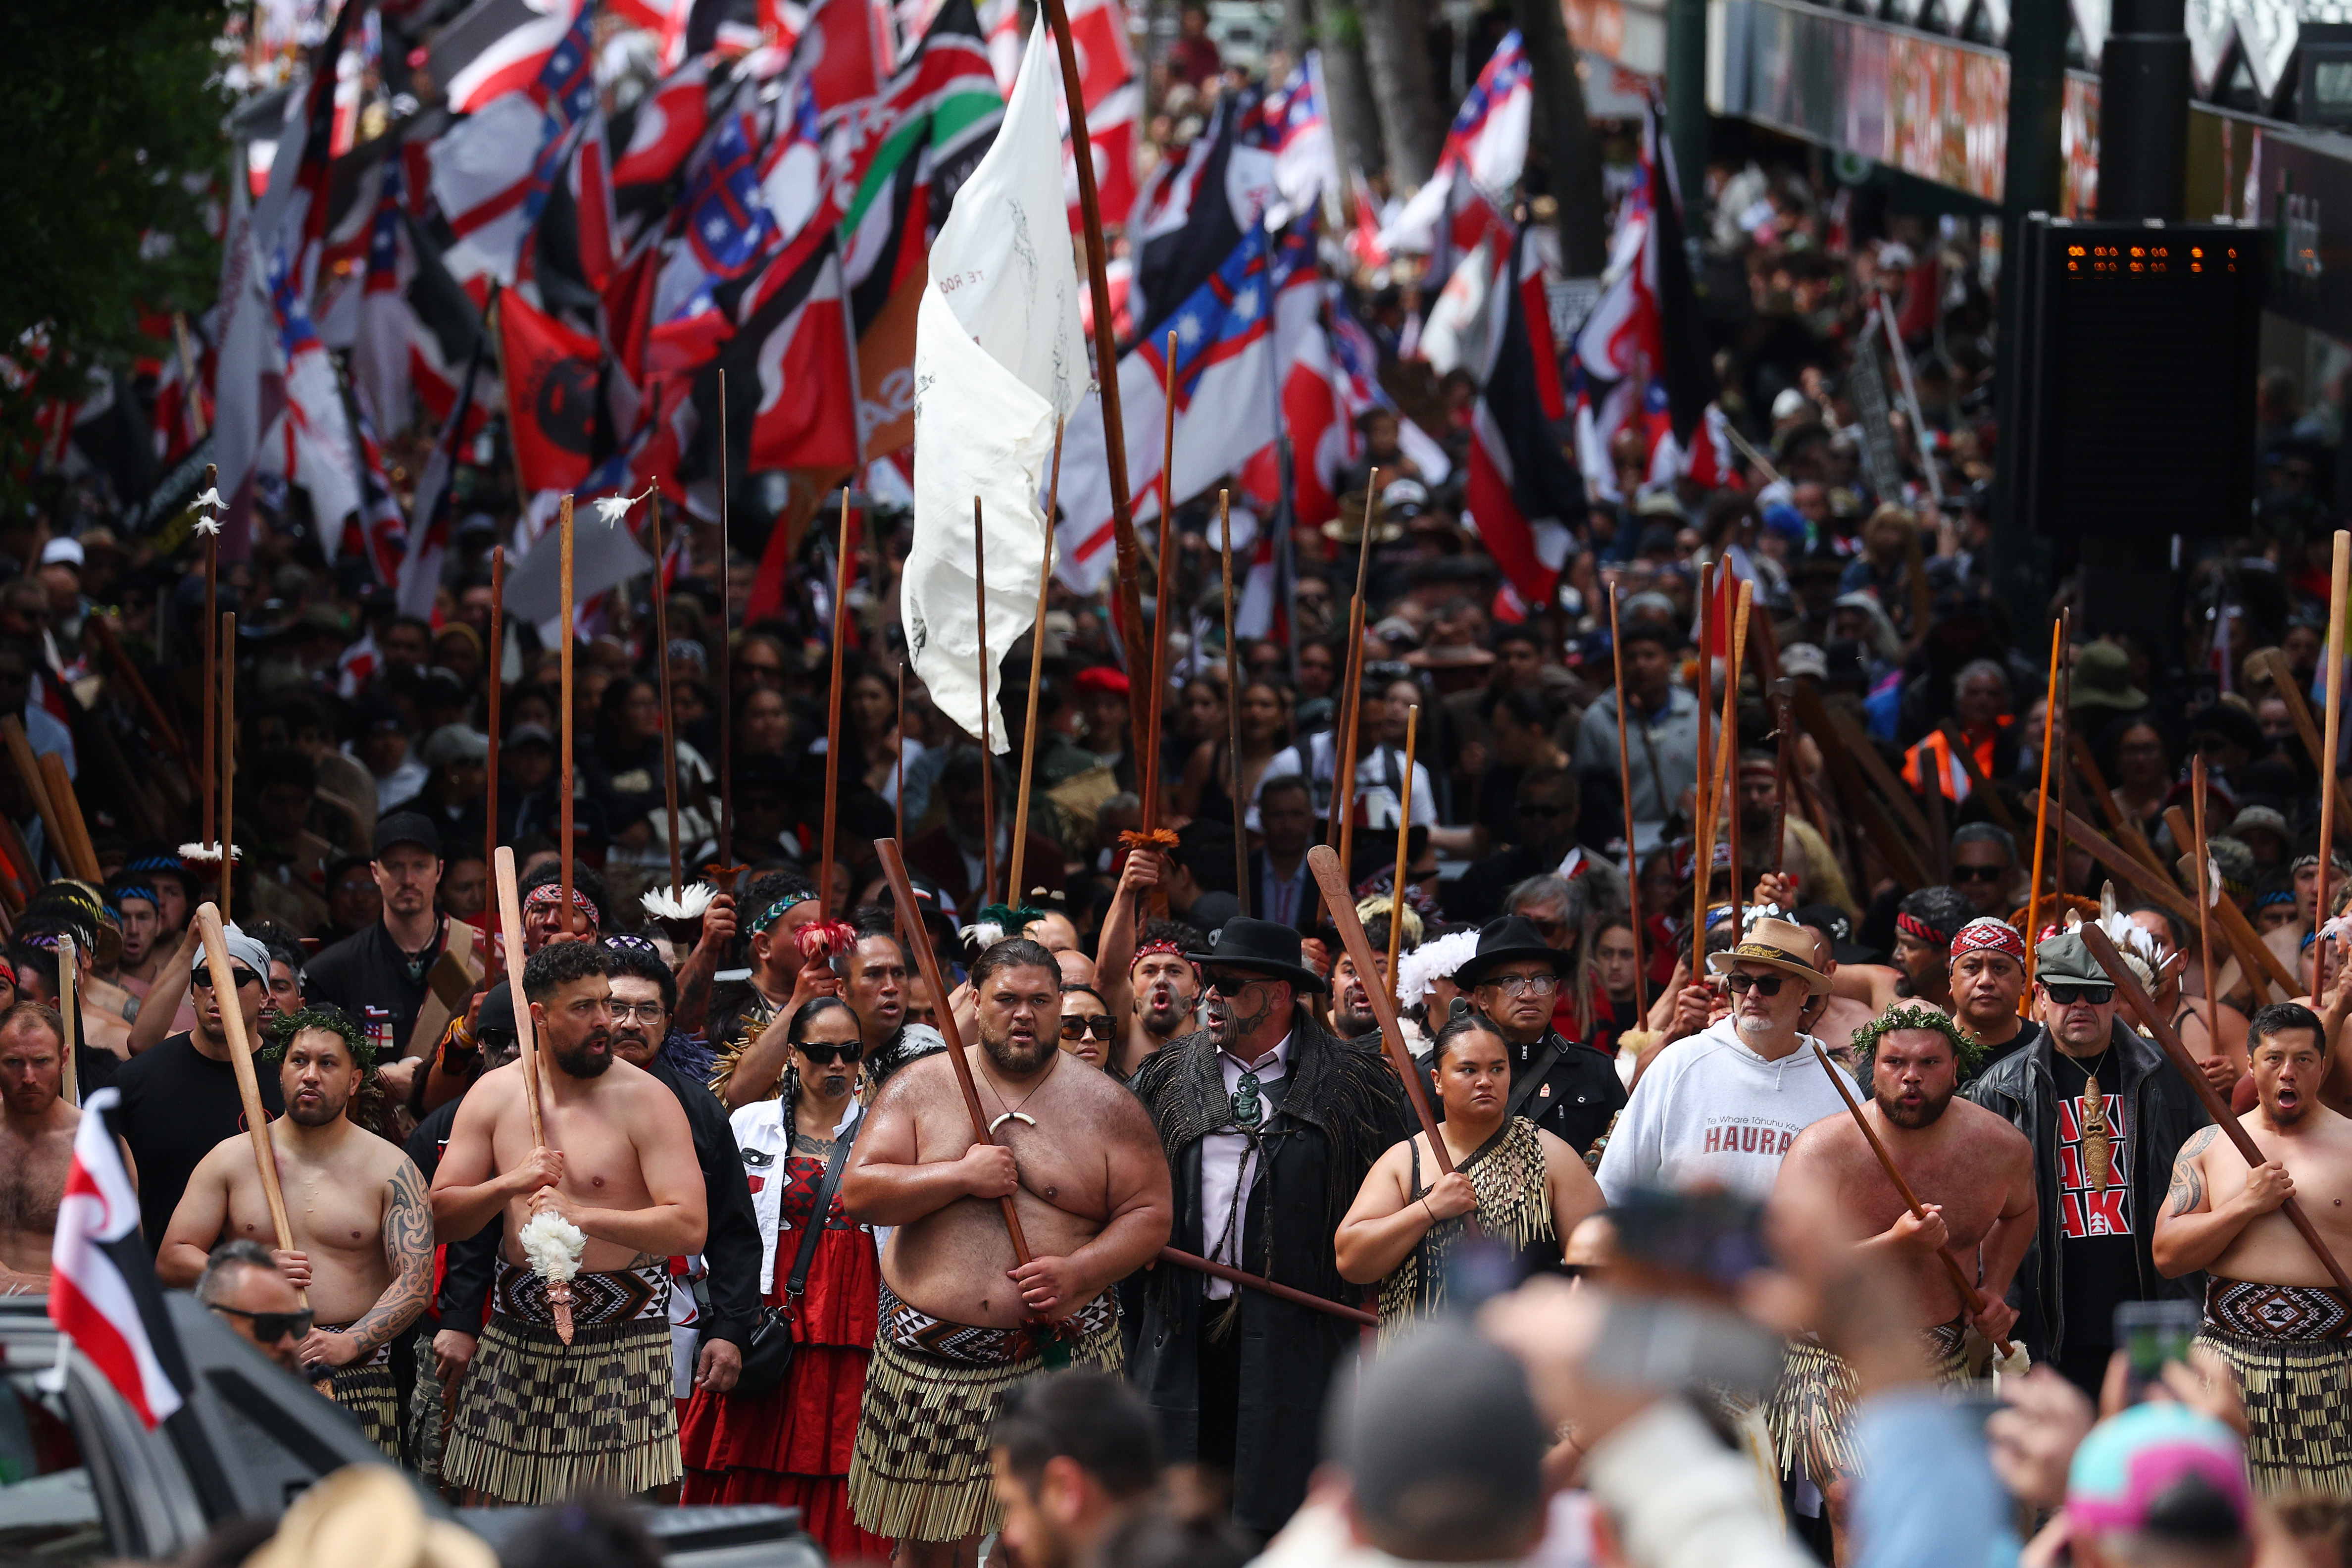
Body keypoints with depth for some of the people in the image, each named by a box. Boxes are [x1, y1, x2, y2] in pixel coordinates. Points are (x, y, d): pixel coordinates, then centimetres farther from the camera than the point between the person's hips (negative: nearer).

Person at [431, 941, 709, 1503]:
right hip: (516, 1342, 4)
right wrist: (509, 1186, -13)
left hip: (621, 1347, -3)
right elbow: (441, 1216, 6)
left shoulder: (645, 1099, -6)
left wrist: (580, 1215, -22)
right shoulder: (494, 1095, 6)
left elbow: (689, 1228, -15)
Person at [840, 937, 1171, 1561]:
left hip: (1061, 1356, -1)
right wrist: (962, 1176, -12)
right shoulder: (919, 1088, 7)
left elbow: (1148, 1215, 3)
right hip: (932, 1360, 1)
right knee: (926, 1547, 6)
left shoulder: (1104, 1105, 5)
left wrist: (1079, 1271, -14)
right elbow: (859, 1194, 0)